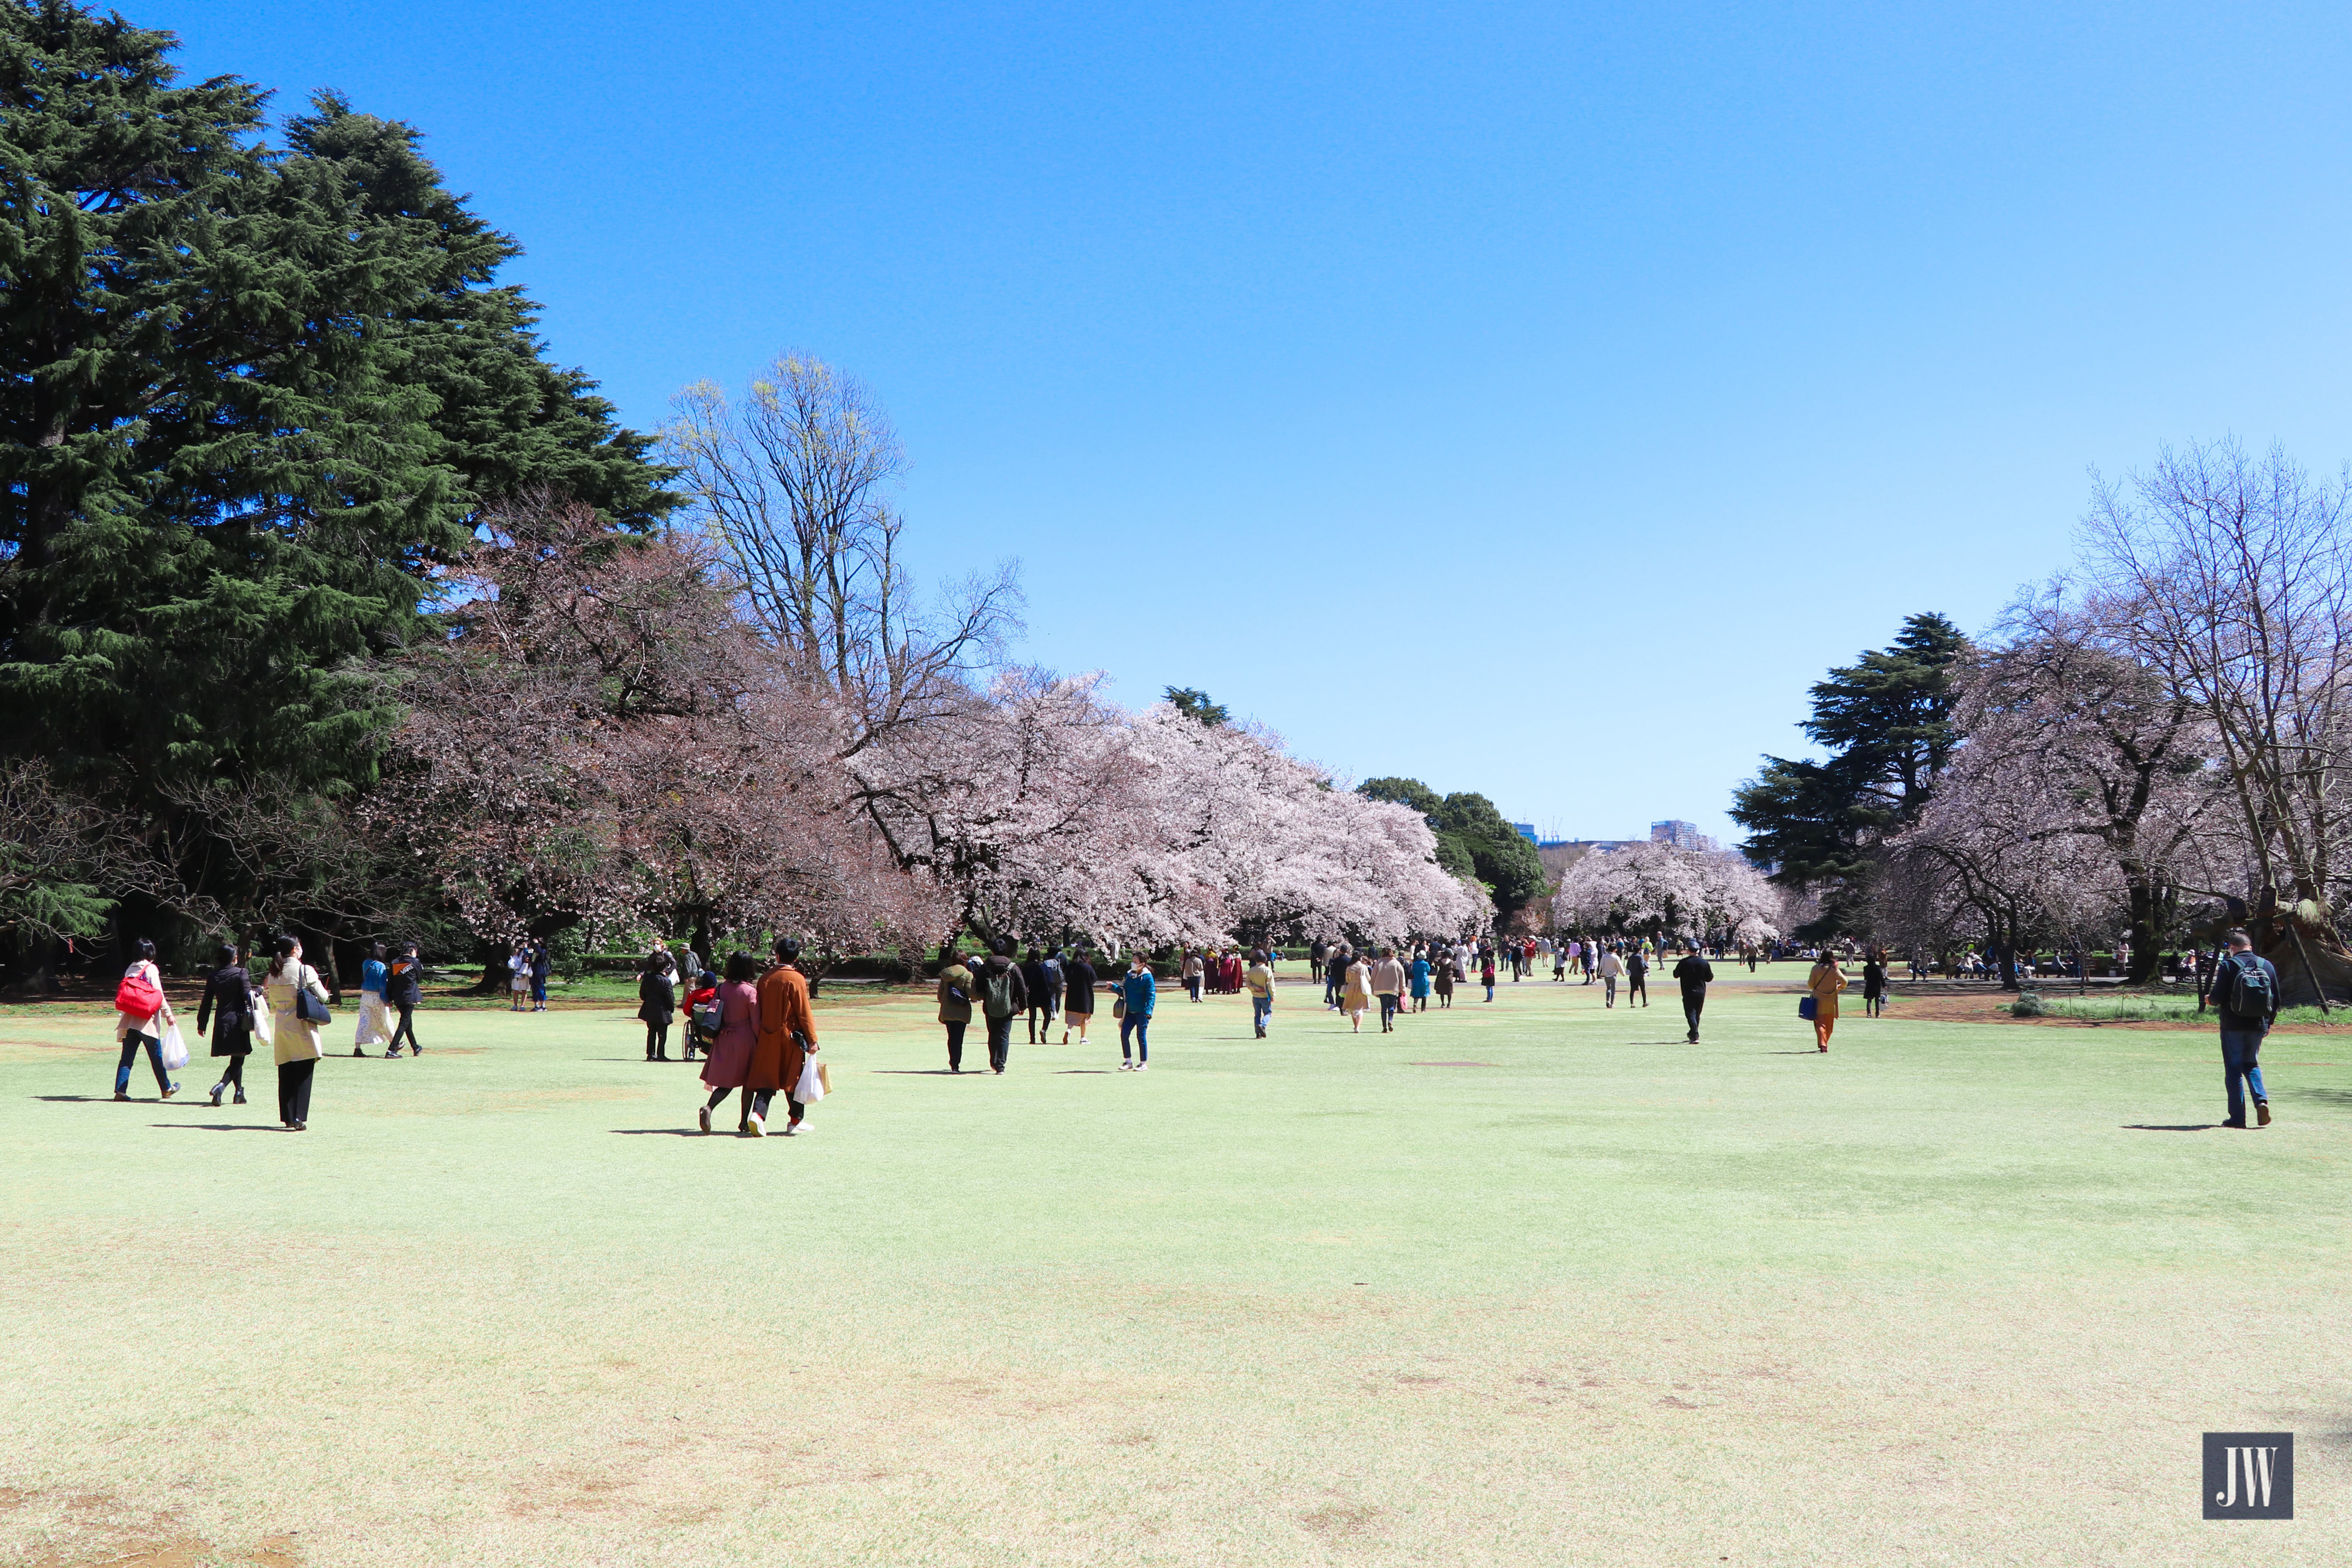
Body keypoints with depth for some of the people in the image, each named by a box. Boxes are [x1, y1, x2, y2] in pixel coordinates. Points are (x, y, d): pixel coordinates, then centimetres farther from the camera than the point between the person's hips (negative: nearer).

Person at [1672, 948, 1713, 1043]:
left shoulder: (1684, 963, -10)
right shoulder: (1705, 963, -1)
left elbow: (1676, 975, 1)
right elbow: (1709, 978, 5)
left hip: (1688, 993, -4)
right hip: (1701, 993, 4)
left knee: (1691, 1014, -6)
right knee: (1697, 1015, 18)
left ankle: (1695, 1036, -21)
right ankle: (1693, 1034, 31)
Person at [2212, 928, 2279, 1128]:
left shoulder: (2228, 966, -8)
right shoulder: (2267, 966, 5)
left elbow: (2218, 998, -12)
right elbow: (2276, 1000, 8)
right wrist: (2268, 1023, 19)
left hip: (2233, 1026, -4)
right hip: (2258, 1026, 4)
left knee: (2233, 1070, 3)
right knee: (2252, 1065, 20)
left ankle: (2237, 1117, 2)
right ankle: (2261, 1100, -4)